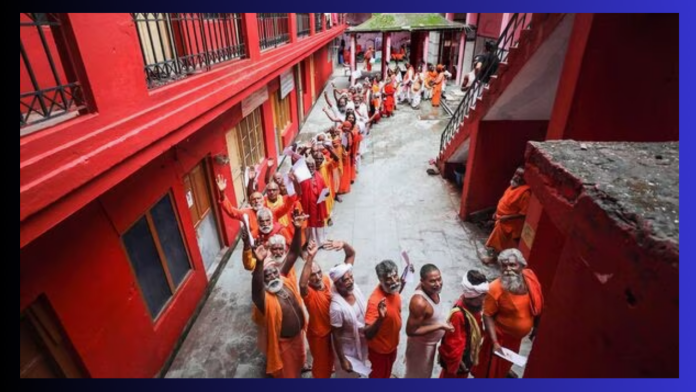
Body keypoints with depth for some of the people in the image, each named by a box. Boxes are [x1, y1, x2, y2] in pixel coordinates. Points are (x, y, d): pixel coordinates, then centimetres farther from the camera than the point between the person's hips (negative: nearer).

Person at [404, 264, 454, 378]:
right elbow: (411, 331, -32)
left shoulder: (431, 289, -13)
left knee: (426, 372, 32)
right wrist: (440, 326, -33)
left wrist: (444, 321, -1)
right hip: (420, 345, -8)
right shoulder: (419, 302, -39)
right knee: (417, 375, 18)